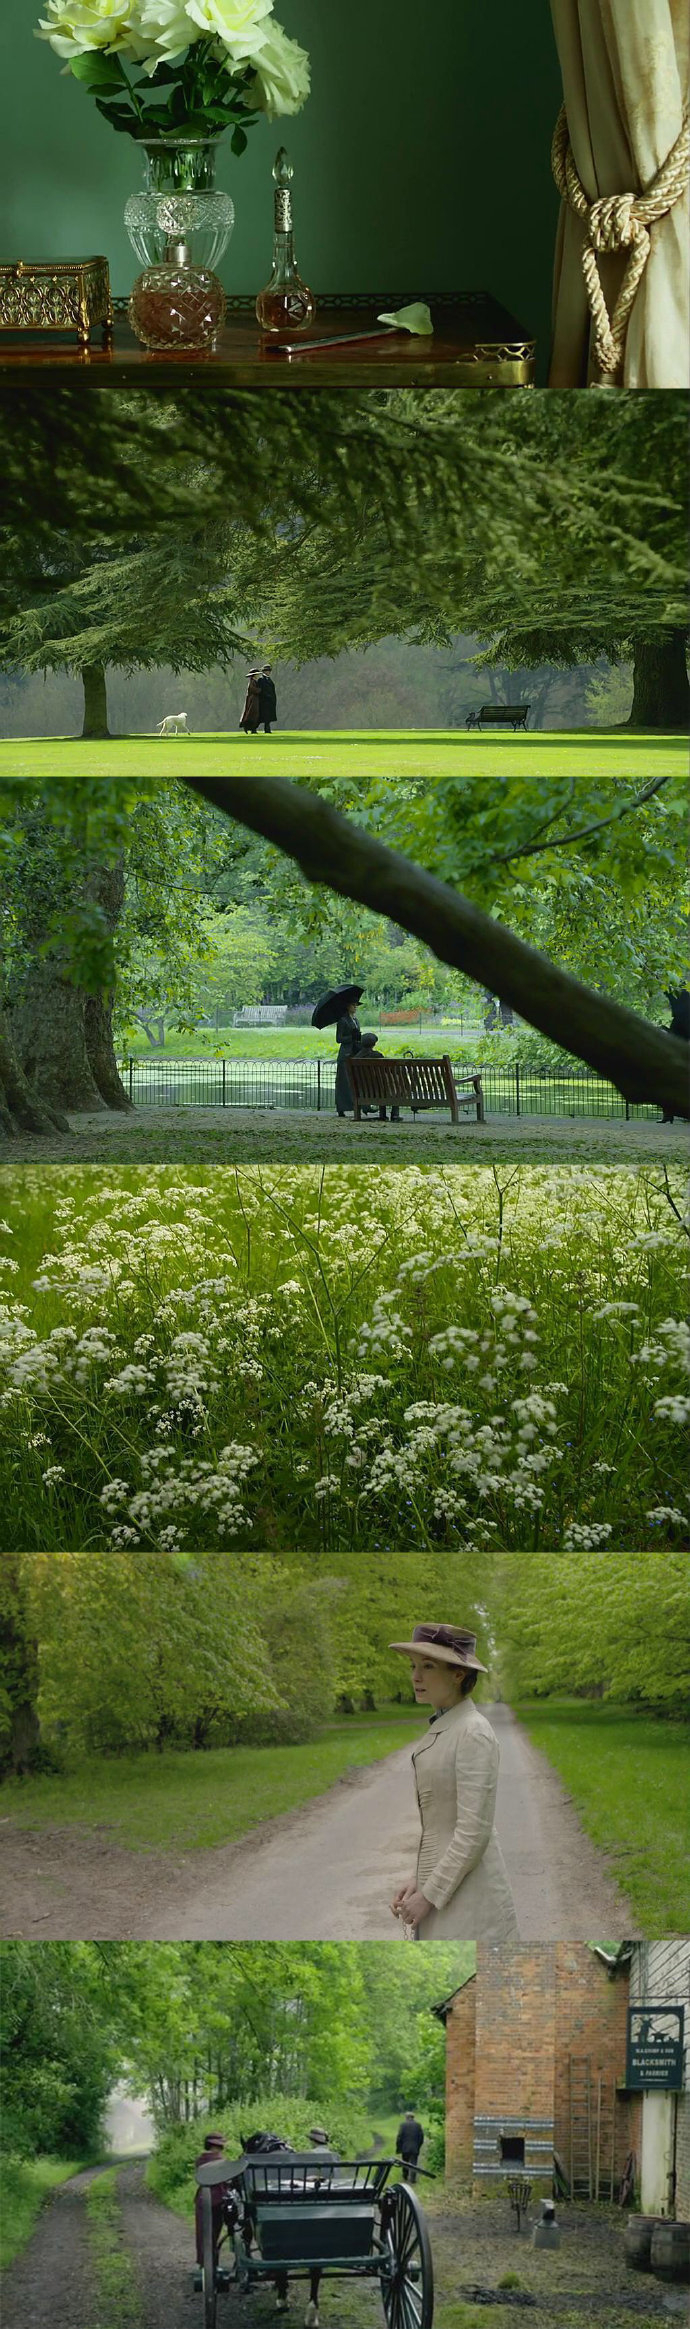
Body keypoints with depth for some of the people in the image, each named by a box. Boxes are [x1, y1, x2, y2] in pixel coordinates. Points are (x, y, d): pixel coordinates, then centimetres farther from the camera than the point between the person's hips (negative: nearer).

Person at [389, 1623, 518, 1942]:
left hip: (465, 1896, -10)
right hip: (442, 1882, 10)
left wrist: (429, 1896, -17)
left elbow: (474, 1831, -20)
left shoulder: (474, 1733, -17)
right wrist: (418, 1880, 12)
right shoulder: (443, 1730, 13)